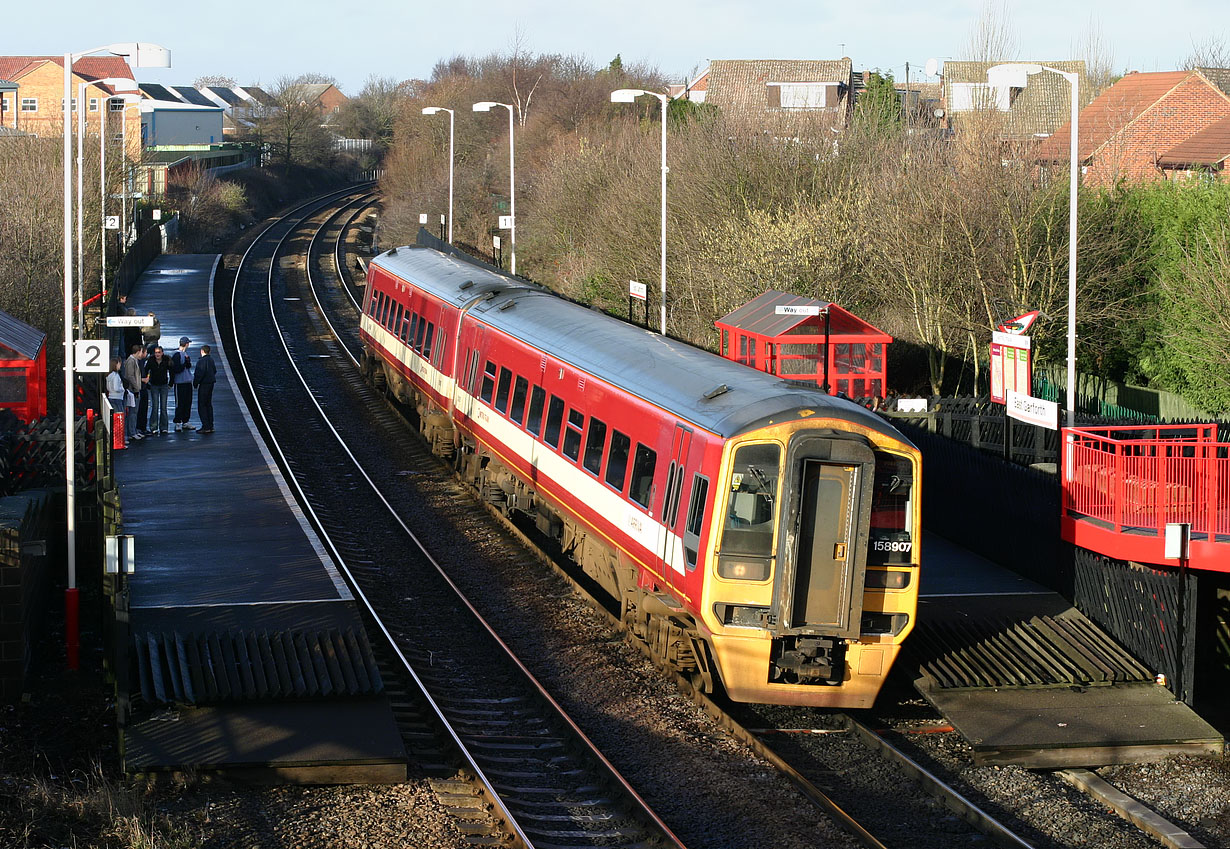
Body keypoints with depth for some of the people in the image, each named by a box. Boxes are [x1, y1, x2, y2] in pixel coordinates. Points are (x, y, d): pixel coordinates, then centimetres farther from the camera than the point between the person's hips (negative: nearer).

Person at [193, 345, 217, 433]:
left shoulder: (201, 361, -17)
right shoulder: (211, 359, 8)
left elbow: (199, 373, -20)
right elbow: (214, 370, 18)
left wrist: (195, 383, -8)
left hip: (204, 384, -9)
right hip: (211, 383, 9)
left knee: (202, 406, -4)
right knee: (209, 404, 16)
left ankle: (206, 427, -9)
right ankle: (211, 426, 17)